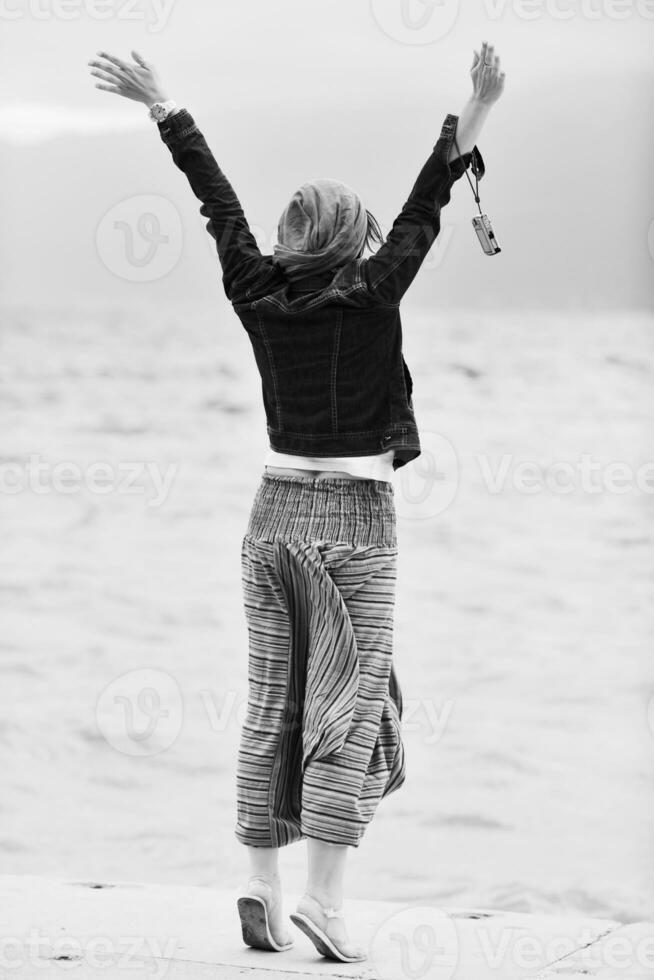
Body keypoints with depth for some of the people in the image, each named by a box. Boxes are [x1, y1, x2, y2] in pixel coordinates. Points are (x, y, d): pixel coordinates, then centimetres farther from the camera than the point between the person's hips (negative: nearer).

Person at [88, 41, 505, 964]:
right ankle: (325, 896, -10)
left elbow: (218, 200, 8)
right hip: (356, 518, -5)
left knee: (271, 704, 9)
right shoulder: (371, 297, -10)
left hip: (276, 512, 5)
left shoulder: (258, 294, 1)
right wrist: (471, 121, -14)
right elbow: (425, 210, -13)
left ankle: (262, 884, 4)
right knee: (351, 703, -2)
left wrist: (164, 107, 17)